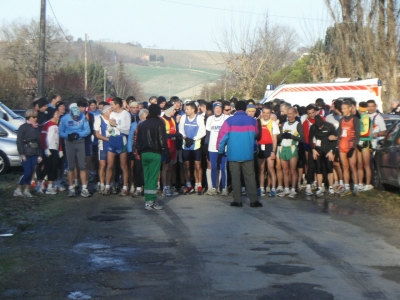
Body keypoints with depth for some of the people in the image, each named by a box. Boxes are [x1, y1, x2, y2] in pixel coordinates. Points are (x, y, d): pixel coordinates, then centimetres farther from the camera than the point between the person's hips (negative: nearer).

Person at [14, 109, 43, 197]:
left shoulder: (37, 128, 13)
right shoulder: (23, 127, -3)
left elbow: (39, 142, 15)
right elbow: (19, 141, -8)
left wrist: (40, 155, 11)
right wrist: (22, 154, -13)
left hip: (35, 154, 5)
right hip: (26, 154, -5)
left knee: (31, 173, 4)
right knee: (27, 173, -10)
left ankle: (27, 190, 12)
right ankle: (18, 189, 2)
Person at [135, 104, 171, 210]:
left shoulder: (141, 125, 13)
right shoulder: (159, 124, -5)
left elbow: (137, 141, 12)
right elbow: (162, 141, -10)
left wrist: (140, 152, 16)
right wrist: (167, 155, -5)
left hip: (144, 153, 5)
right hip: (155, 153, -5)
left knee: (147, 177, 9)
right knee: (153, 177, -4)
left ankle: (148, 201, 10)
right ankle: (152, 201, -4)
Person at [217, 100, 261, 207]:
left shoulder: (229, 121, -7)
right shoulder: (252, 121, 1)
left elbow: (222, 136, -7)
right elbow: (255, 135, 17)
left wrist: (220, 150, 6)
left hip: (233, 154, -1)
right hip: (248, 154, 2)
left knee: (235, 177, 5)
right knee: (250, 176, 5)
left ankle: (237, 200, 6)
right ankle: (254, 200, 3)